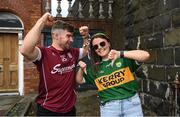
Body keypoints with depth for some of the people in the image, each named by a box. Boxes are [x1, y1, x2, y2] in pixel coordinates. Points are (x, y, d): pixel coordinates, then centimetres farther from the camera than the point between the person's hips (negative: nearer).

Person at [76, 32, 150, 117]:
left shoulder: (124, 58, -2)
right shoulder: (95, 68, 10)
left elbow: (146, 55, -15)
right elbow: (80, 80, 19)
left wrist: (121, 54, -24)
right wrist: (81, 69, -1)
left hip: (131, 102, -2)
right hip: (108, 107, 3)